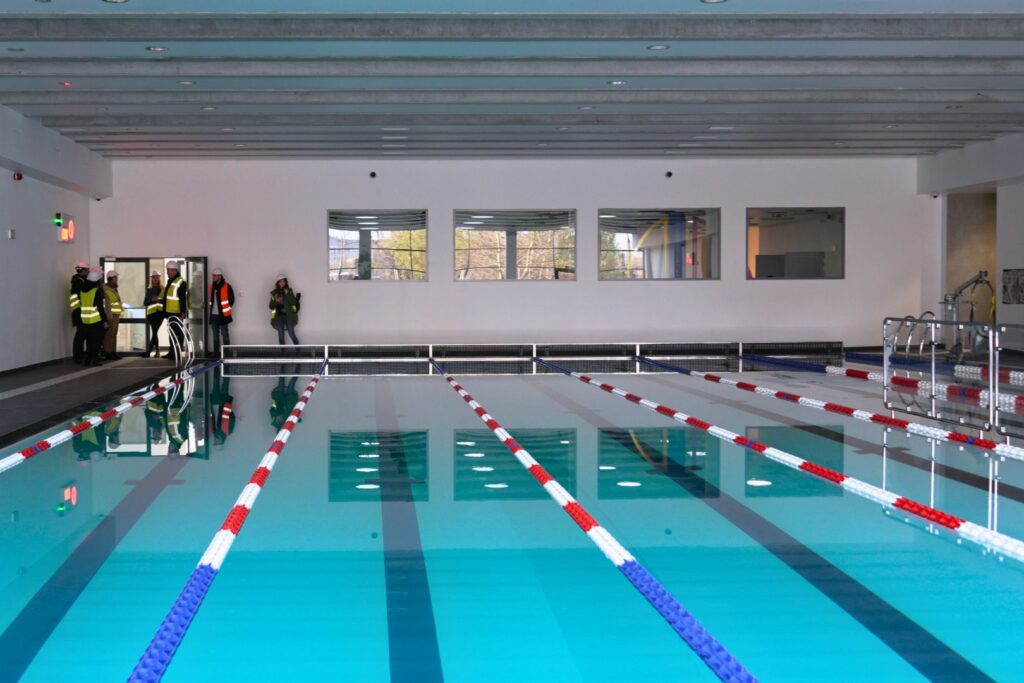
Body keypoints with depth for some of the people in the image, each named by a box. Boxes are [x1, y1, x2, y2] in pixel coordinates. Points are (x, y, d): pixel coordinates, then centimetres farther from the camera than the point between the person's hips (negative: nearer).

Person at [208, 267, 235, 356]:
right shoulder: (212, 287, 12)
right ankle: (215, 353, 15)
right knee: (215, 335, 10)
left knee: (225, 334, -3)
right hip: (213, 315, 6)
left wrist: (227, 310, -2)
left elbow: (231, 300, -4)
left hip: (223, 315, -6)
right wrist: (211, 309, 12)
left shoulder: (227, 287, -7)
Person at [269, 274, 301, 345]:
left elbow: (294, 302, -8)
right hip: (279, 317, 2)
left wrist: (287, 294, -18)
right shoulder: (274, 293, 6)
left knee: (292, 334, -7)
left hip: (288, 316, -2)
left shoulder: (289, 291, 3)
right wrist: (276, 301, -10)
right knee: (281, 336, 2)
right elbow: (271, 306, 9)